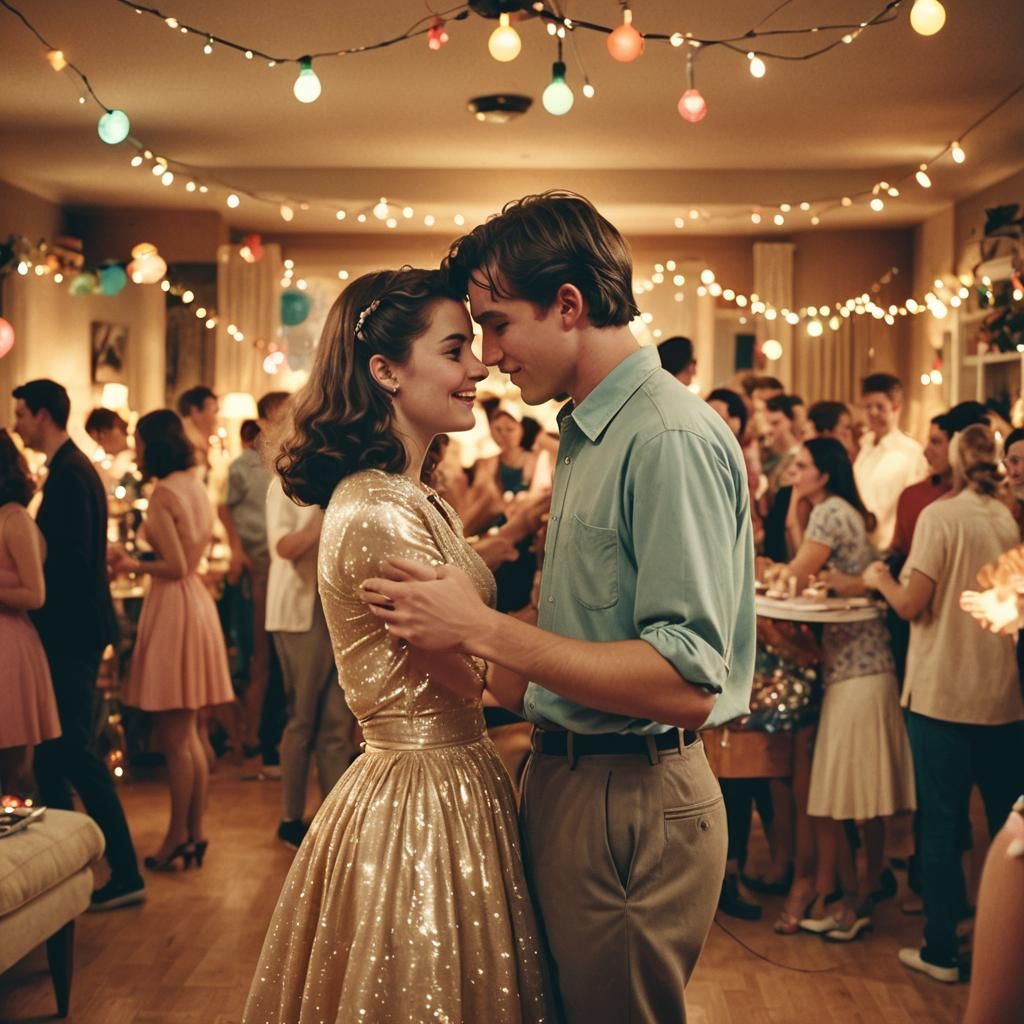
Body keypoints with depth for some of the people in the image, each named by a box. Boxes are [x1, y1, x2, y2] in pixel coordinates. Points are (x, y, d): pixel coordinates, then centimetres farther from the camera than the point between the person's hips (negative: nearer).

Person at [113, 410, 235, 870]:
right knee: (188, 735, 14)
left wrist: (133, 565, -3)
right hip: (196, 601, 9)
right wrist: (139, 560, 17)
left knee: (173, 738, -1)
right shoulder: (194, 486, 11)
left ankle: (178, 838, 7)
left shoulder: (163, 494, -14)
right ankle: (195, 833, 20)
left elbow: (176, 566, -17)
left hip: (173, 606, -9)